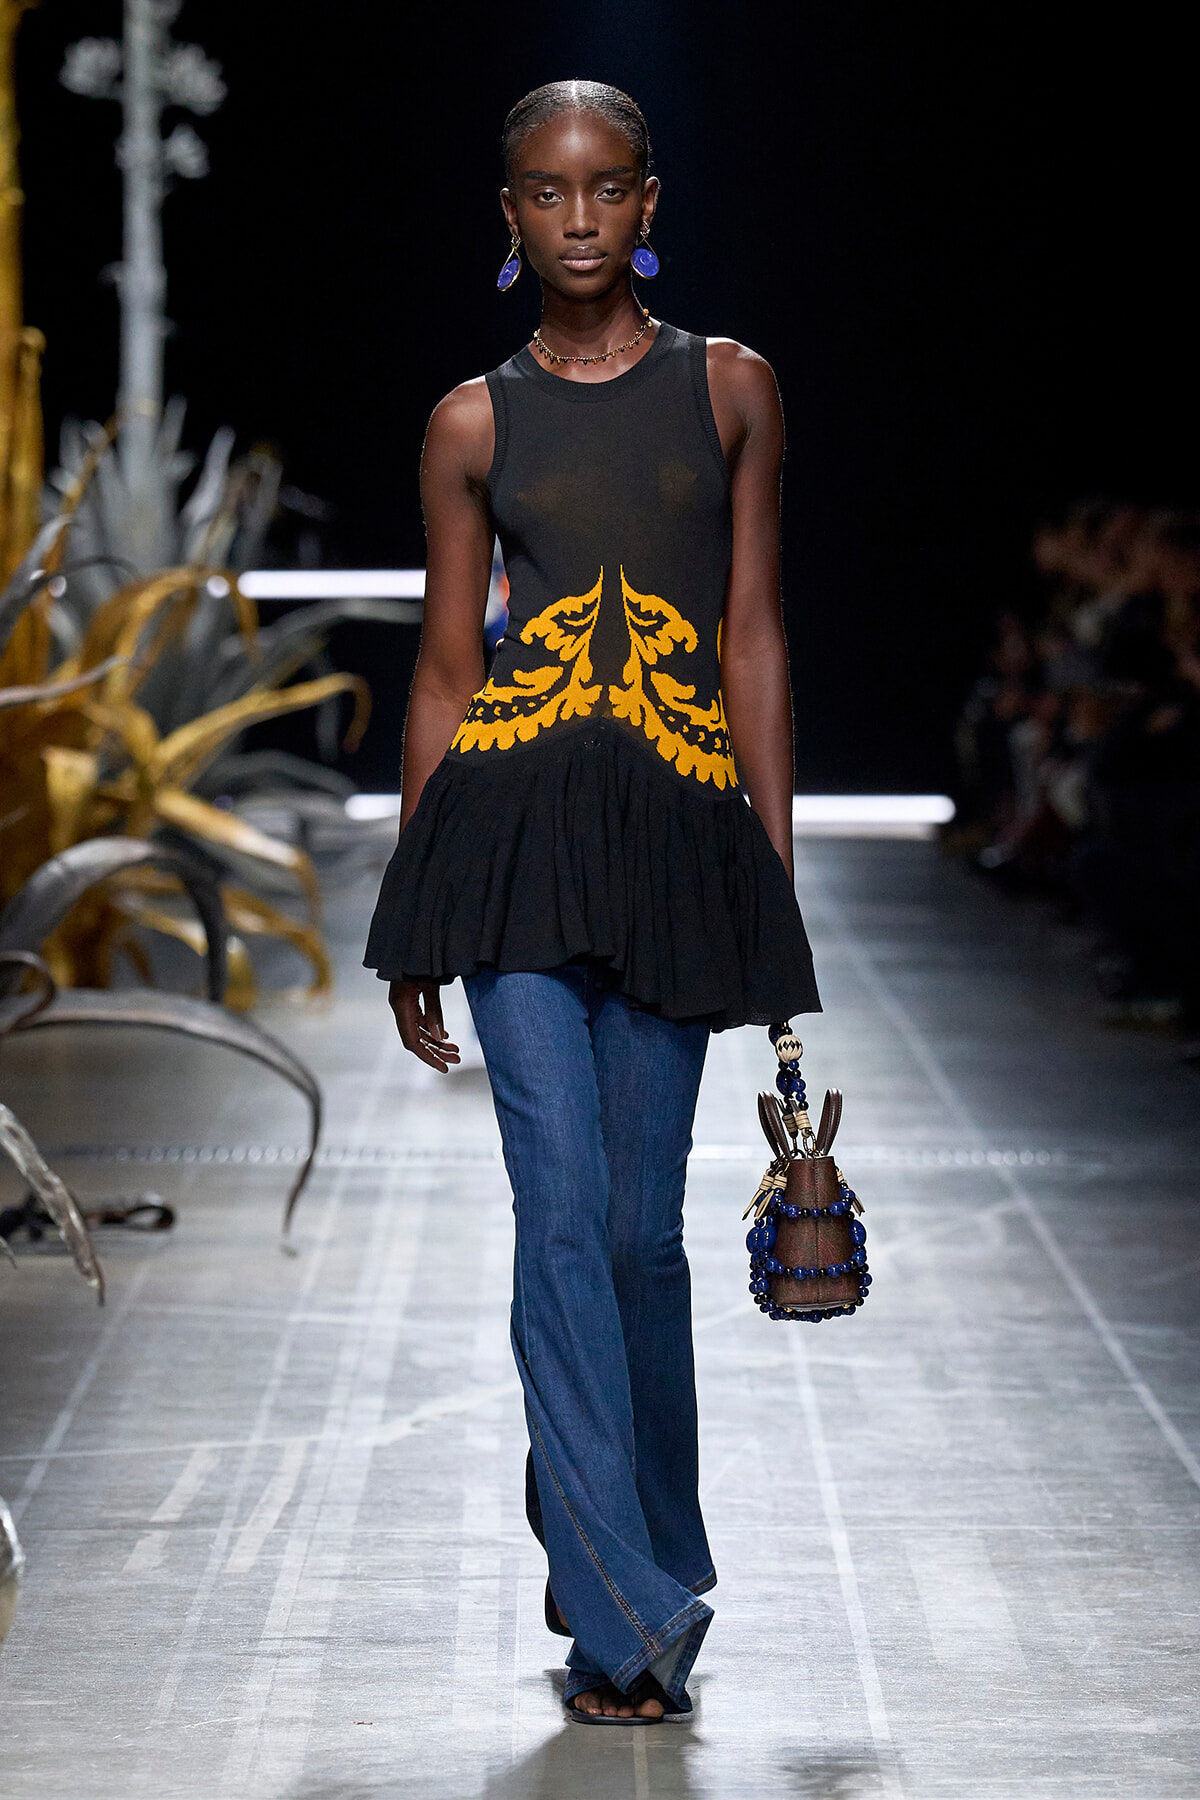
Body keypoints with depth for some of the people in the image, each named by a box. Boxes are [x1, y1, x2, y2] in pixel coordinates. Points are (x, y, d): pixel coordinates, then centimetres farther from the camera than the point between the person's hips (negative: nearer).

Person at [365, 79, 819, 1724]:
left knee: (641, 1227, 4)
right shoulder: (475, 423, 8)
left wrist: (778, 879, 4)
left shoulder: (728, 388, 9)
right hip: (516, 828, -1)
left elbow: (755, 643, 9)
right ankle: (632, 1619, -5)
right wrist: (414, 926, 10)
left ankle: (627, 1571, 24)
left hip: (677, 838, 1)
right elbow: (443, 670, 11)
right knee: (565, 1213, -9)